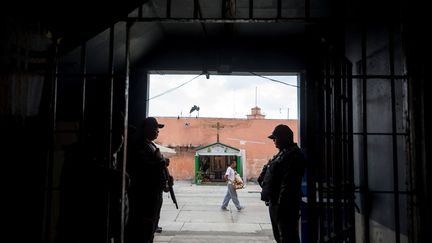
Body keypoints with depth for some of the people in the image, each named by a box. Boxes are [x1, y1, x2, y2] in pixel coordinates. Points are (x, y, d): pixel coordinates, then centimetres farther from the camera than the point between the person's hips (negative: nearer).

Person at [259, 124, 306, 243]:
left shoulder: (293, 155, -16)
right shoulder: (283, 153, 16)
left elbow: (288, 183, -23)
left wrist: (281, 203, -25)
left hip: (285, 204, -11)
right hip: (275, 201, 11)